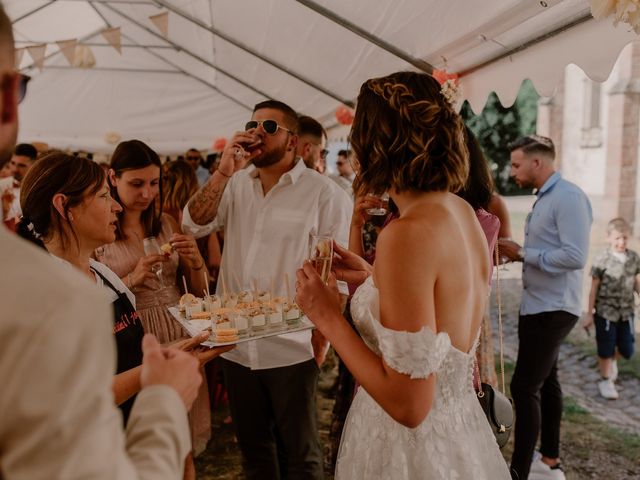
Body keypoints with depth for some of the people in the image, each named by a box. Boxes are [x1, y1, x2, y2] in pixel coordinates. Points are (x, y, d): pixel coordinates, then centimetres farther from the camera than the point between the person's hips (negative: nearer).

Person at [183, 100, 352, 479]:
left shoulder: (325, 194, -10)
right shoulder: (236, 184, 6)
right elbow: (194, 224, -2)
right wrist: (224, 172, -13)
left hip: (291, 349, -5)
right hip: (236, 345, 5)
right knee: (253, 448, 23)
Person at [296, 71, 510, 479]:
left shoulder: (407, 234, -27)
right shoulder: (464, 213, -1)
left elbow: (409, 405, -25)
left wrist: (329, 318, -17)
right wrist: (374, 278, 12)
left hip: (413, 443, -8)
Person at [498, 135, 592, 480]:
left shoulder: (568, 197, -17)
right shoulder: (544, 198, 11)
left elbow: (575, 256, -26)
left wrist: (522, 253, -20)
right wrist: (517, 253, 0)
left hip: (552, 308, -10)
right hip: (538, 305, 10)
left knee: (524, 387, -10)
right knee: (545, 382, 18)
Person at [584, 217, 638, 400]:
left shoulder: (634, 258, -2)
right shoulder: (602, 260, -14)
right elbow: (594, 289, -8)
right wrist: (589, 314, -5)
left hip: (627, 312, 4)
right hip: (605, 312, -4)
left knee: (627, 350, 13)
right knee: (606, 349, 7)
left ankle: (612, 360, 46)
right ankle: (606, 381, 26)